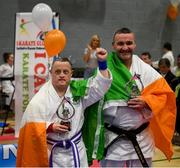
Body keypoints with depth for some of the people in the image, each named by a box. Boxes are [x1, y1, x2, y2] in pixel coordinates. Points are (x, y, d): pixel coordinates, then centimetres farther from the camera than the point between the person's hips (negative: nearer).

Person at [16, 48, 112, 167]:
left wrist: (102, 63, -15)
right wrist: (50, 127, -24)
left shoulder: (78, 90, 1)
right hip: (51, 152, -3)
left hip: (76, 150, 3)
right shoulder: (40, 99, -12)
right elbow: (31, 127, -11)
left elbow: (100, 85, -4)